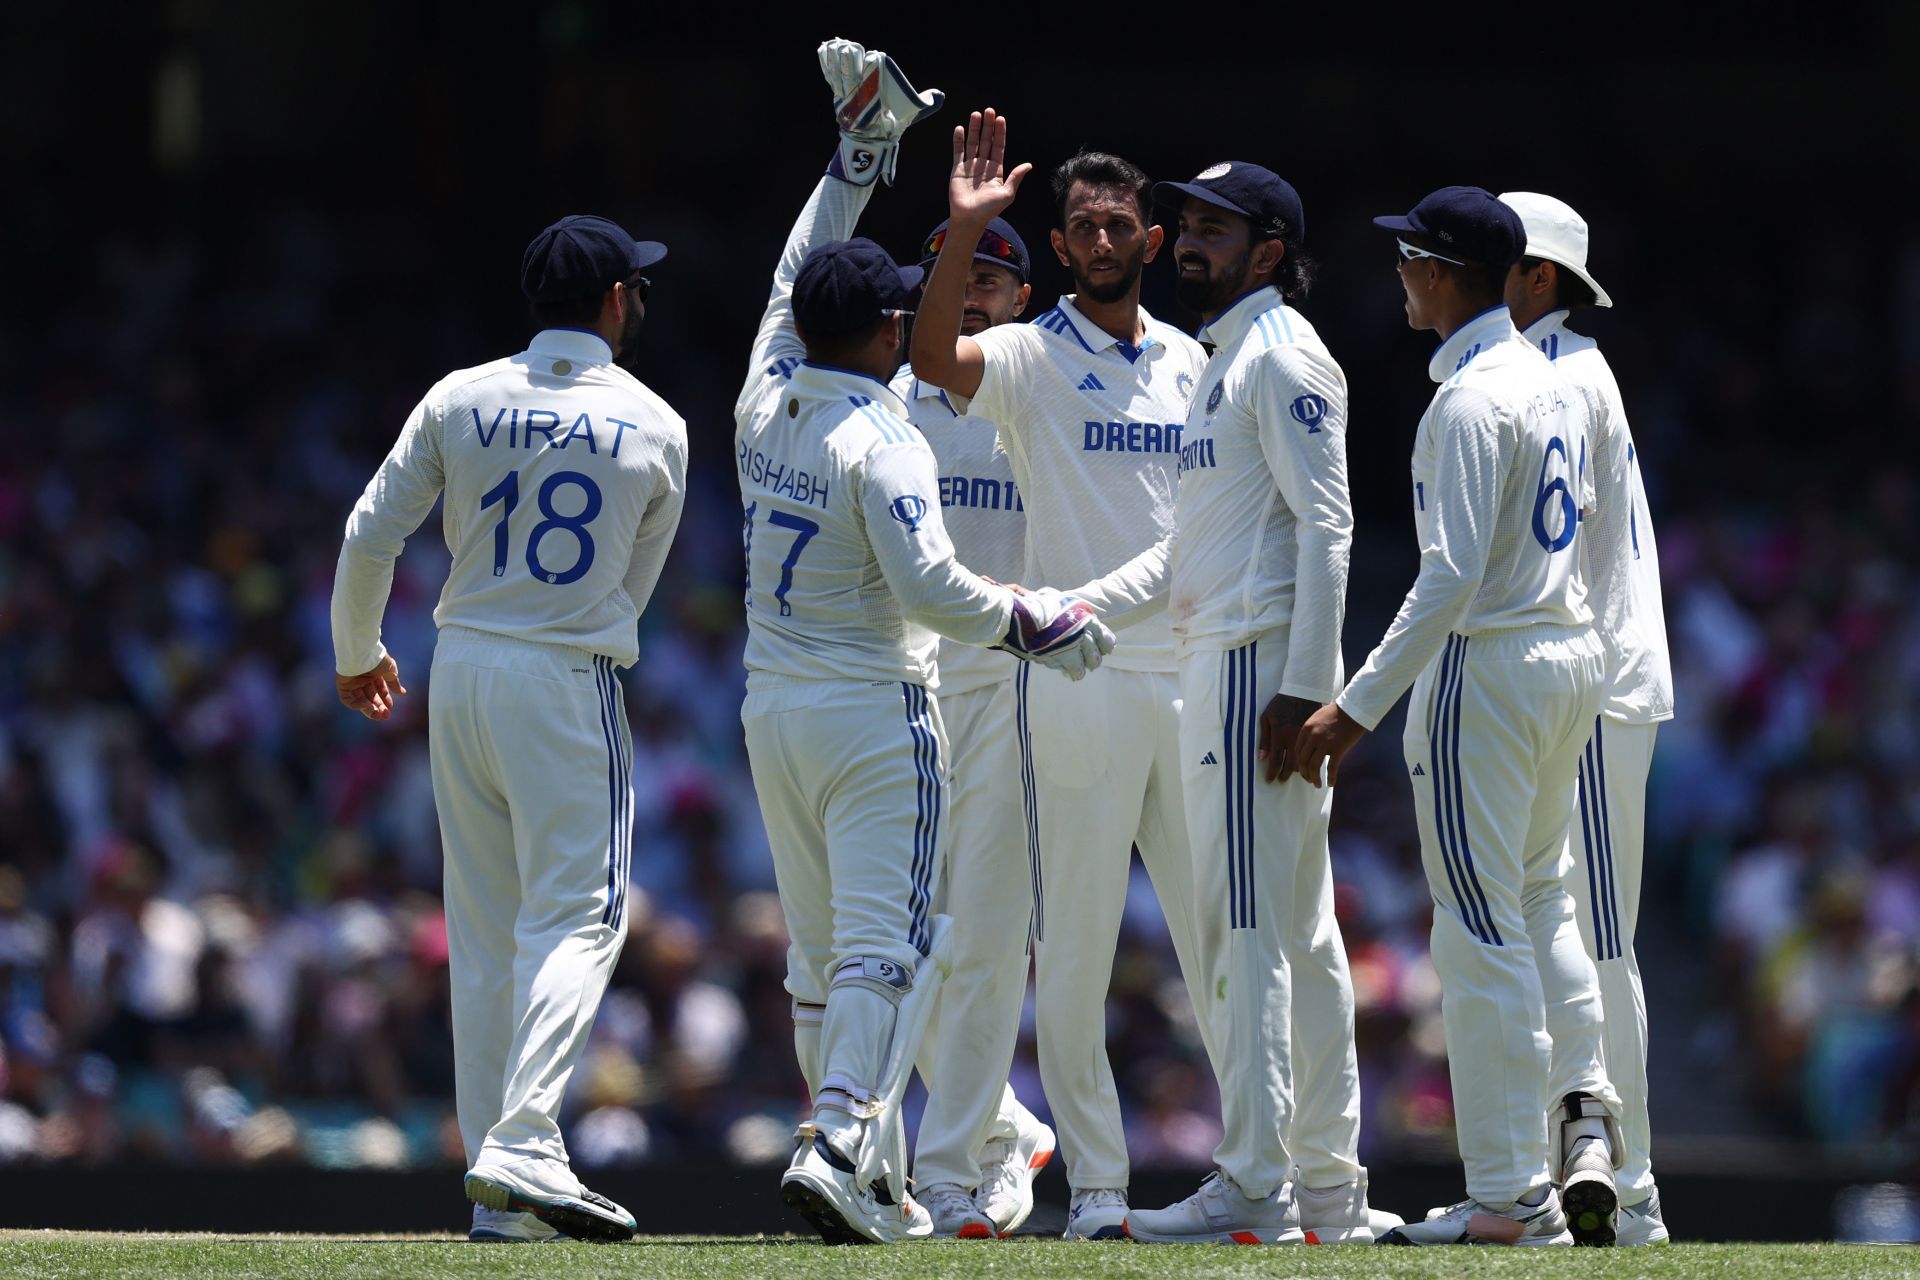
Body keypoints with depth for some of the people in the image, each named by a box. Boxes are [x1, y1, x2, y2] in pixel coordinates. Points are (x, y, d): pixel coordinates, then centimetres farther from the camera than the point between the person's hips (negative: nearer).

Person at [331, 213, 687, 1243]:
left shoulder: (459, 401, 3)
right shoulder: (655, 428, -1)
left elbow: (370, 538, 4)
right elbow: (634, 585, 7)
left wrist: (357, 656, 20)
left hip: (460, 674, 4)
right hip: (569, 686, -4)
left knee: (483, 934, 9)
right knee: (576, 915, -6)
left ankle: (497, 1193, 8)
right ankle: (523, 1146, -25)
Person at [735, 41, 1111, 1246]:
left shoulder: (767, 401, 5)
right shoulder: (884, 441, -15)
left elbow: (795, 277, 20)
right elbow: (928, 584, -25)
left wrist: (860, 151, 22)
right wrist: (1030, 618, -11)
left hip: (775, 712, 7)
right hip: (876, 716, -7)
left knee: (819, 955, 10)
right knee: (889, 944, -9)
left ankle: (874, 1183, 13)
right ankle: (843, 1146, -26)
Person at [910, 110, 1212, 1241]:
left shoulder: (1192, 364, 14)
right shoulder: (1031, 358, 0)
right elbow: (935, 359, -22)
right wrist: (966, 231, -32)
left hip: (1193, 670, 4)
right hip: (1076, 678, -4)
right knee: (1077, 939, -3)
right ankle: (1097, 1183, 1)